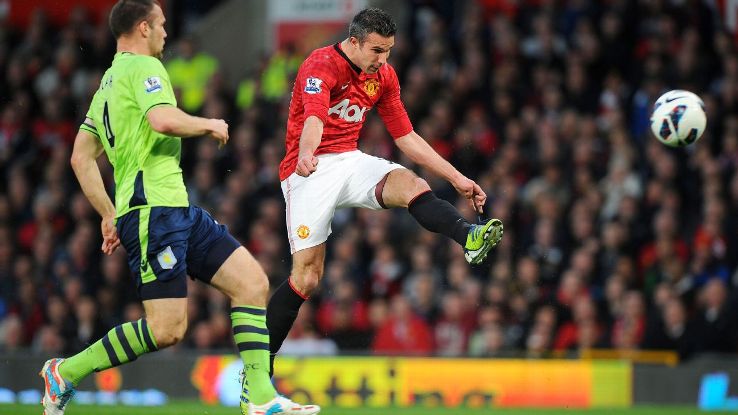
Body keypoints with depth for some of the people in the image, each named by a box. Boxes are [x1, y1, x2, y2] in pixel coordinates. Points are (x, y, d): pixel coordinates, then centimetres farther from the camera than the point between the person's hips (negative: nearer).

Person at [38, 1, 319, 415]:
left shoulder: (110, 80, 21)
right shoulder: (143, 67, -7)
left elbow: (81, 157, 23)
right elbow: (164, 120, -26)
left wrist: (110, 214, 25)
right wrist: (210, 125, -8)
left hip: (178, 210, 10)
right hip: (153, 210, -10)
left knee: (253, 282, 2)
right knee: (168, 327, -12)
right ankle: (66, 372, 2)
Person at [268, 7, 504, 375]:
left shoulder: (383, 76, 9)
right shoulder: (321, 65, -14)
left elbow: (406, 137, 14)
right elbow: (314, 117, -33)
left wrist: (456, 178, 8)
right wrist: (306, 155, -55)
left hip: (350, 161, 6)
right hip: (310, 169, -6)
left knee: (411, 185, -26)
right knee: (307, 275, -10)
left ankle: (469, 238, -51)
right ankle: (259, 365, 2)